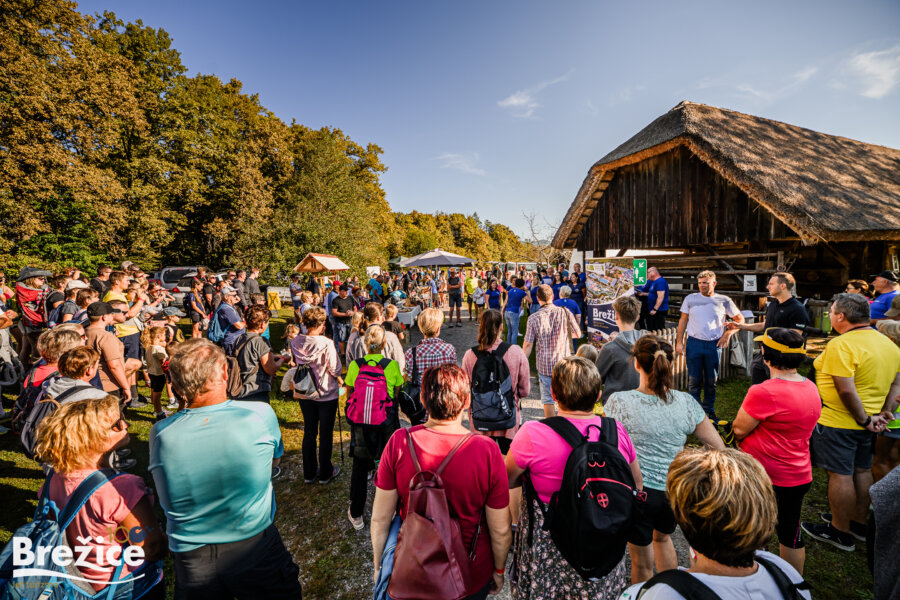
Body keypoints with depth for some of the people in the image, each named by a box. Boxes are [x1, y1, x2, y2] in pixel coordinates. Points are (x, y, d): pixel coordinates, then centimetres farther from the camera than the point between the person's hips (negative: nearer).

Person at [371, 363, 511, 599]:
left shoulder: (399, 442, -22)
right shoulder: (487, 451, -26)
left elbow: (380, 520, -11)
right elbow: (500, 531, -14)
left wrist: (379, 567, 6)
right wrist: (499, 571, 6)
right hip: (472, 576, 0)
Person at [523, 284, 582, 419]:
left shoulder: (533, 318, -10)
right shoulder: (564, 312, -8)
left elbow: (528, 346, -9)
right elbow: (578, 334, 4)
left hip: (544, 365, -1)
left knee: (547, 399, 12)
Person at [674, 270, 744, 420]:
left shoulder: (724, 301, 2)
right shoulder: (690, 299, 4)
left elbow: (740, 319, 12)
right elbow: (683, 320, 9)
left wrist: (728, 333, -3)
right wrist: (679, 342, 4)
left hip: (714, 345, 0)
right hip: (694, 343, 0)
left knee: (711, 380, 10)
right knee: (694, 380, 4)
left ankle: (709, 410, 26)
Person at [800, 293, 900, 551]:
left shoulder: (841, 345, -22)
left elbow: (846, 390, -27)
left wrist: (863, 419, -14)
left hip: (837, 422, -9)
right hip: (866, 424, 9)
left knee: (840, 474, 3)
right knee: (862, 471, 20)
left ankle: (841, 532, 17)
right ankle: (859, 523, 35)